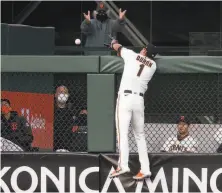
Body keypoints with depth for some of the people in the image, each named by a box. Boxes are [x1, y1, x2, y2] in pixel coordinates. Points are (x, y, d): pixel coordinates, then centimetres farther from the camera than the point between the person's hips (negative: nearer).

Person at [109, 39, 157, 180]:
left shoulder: (131, 55, 5)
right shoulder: (153, 65, 11)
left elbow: (117, 47, 21)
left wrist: (114, 42, 45)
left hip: (125, 97, -4)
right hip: (139, 100, 4)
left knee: (122, 132, -13)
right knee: (140, 135, 10)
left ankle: (123, 165, -27)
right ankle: (145, 169, 3)